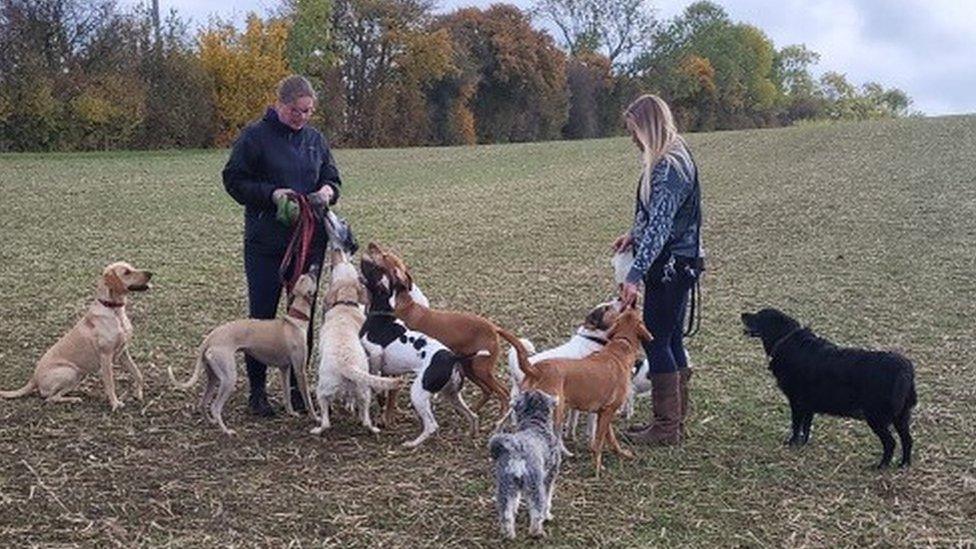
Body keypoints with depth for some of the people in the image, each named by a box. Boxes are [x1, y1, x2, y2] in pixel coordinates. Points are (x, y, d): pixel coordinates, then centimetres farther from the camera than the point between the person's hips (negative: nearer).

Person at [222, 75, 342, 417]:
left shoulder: (315, 139, 9)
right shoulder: (255, 136, -5)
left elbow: (333, 179, 18)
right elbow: (233, 180, -5)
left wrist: (328, 191, -6)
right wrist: (271, 194, -18)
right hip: (265, 243, -4)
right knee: (262, 316, 1)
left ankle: (298, 387, 21)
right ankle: (257, 390, 12)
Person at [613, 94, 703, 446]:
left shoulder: (669, 167, -21)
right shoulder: (672, 158, 12)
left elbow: (660, 227, -27)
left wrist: (635, 275, -29)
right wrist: (634, 234, 13)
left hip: (670, 267, -10)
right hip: (673, 265, 10)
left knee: (657, 341, -4)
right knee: (671, 340, 15)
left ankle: (666, 427, 4)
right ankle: (675, 418, 25)